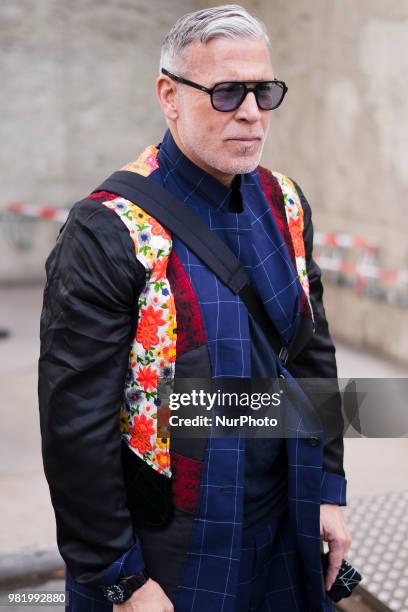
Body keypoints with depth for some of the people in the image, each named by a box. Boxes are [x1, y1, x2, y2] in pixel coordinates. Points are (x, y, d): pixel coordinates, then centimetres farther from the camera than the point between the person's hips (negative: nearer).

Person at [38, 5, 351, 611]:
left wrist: (329, 491, 6)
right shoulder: (109, 232, -21)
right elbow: (77, 423, -19)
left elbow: (313, 350, 7)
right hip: (166, 551, -5)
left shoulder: (286, 204, 0)